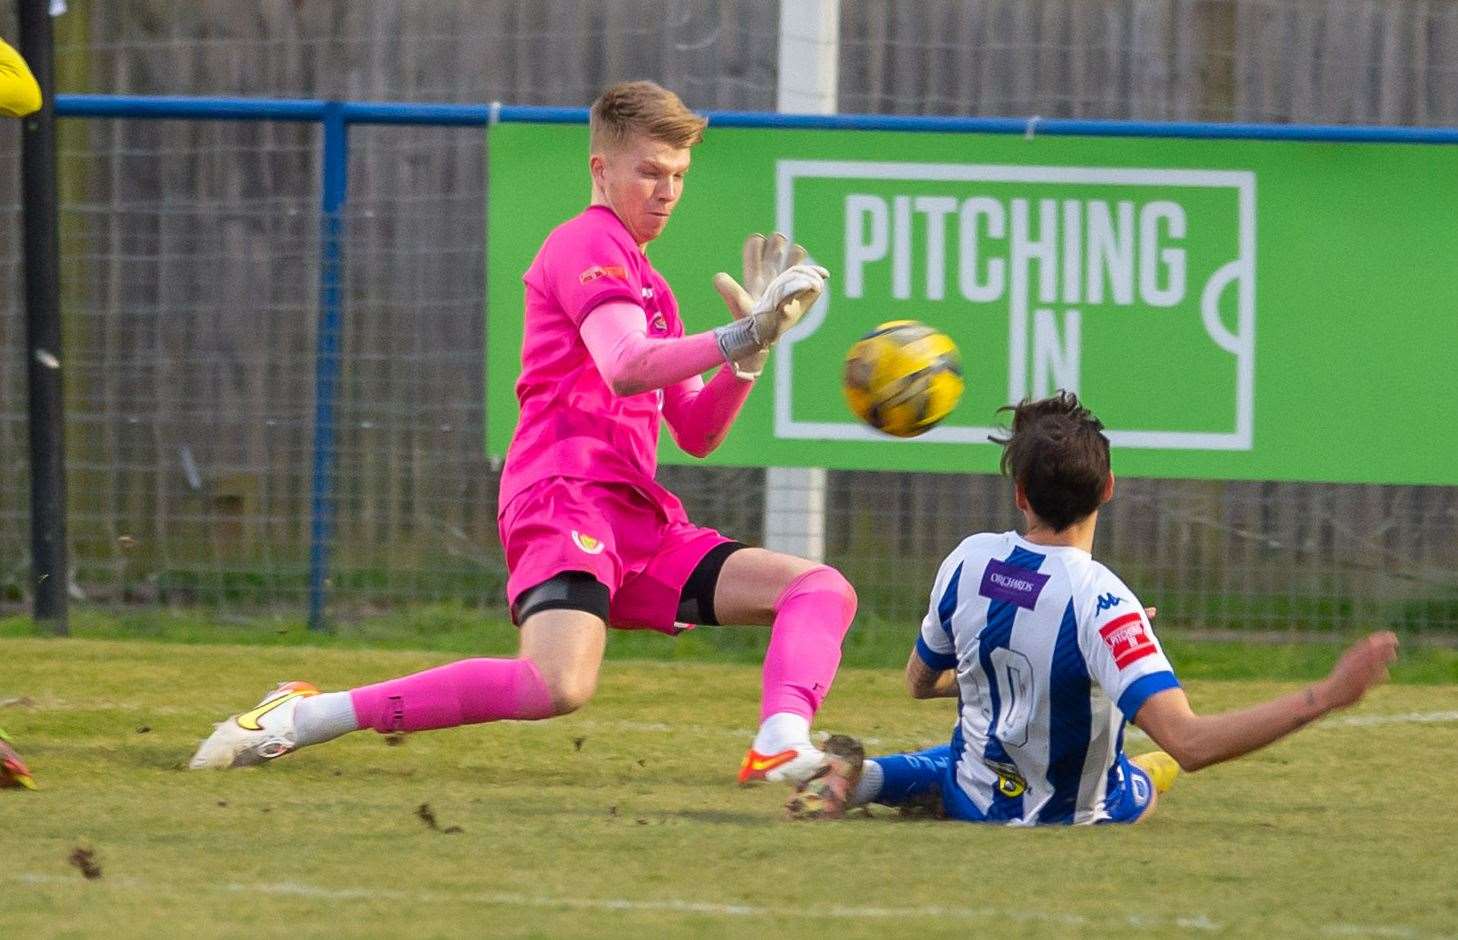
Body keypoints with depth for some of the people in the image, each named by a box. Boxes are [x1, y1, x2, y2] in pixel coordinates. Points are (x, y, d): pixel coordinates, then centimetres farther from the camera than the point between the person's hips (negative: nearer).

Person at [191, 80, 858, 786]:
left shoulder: (650, 286, 29)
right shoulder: (588, 242, 0)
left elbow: (697, 434, 23)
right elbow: (625, 368, -18)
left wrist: (752, 343, 8)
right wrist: (748, 335, -21)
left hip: (639, 525, 10)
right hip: (566, 498, -10)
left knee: (823, 589, -2)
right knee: (560, 686, -33)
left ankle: (782, 747, -30)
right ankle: (303, 717, -24)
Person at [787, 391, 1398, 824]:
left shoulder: (969, 561, -18)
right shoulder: (1100, 602, -35)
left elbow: (919, 683, 1)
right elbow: (1190, 744, -45)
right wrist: (1329, 695, -47)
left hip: (971, 800, 4)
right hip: (1076, 815, -3)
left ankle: (861, 778, 32)